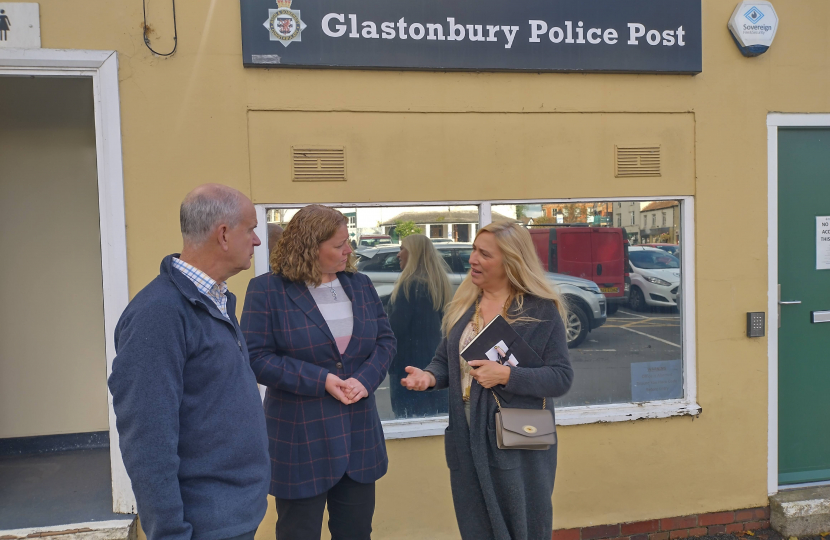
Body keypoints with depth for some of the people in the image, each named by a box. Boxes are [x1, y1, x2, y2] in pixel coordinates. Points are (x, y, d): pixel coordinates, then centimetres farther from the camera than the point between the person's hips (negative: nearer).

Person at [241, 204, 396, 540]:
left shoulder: (360, 285, 6)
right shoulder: (267, 289, -10)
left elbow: (385, 339, 6)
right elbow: (256, 358, -14)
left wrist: (366, 378, -13)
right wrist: (320, 381, -20)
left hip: (358, 433, 5)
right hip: (300, 438, -4)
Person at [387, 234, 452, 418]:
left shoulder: (410, 285, -16)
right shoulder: (439, 283, 10)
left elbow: (396, 327, -17)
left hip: (409, 365, -8)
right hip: (437, 365, 8)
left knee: (409, 416, -1)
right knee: (435, 414, 15)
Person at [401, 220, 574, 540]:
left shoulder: (542, 310, -12)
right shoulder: (463, 304, 5)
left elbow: (561, 378, -14)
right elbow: (445, 359, 10)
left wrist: (506, 375, -25)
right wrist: (430, 376, -12)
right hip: (467, 441, 5)